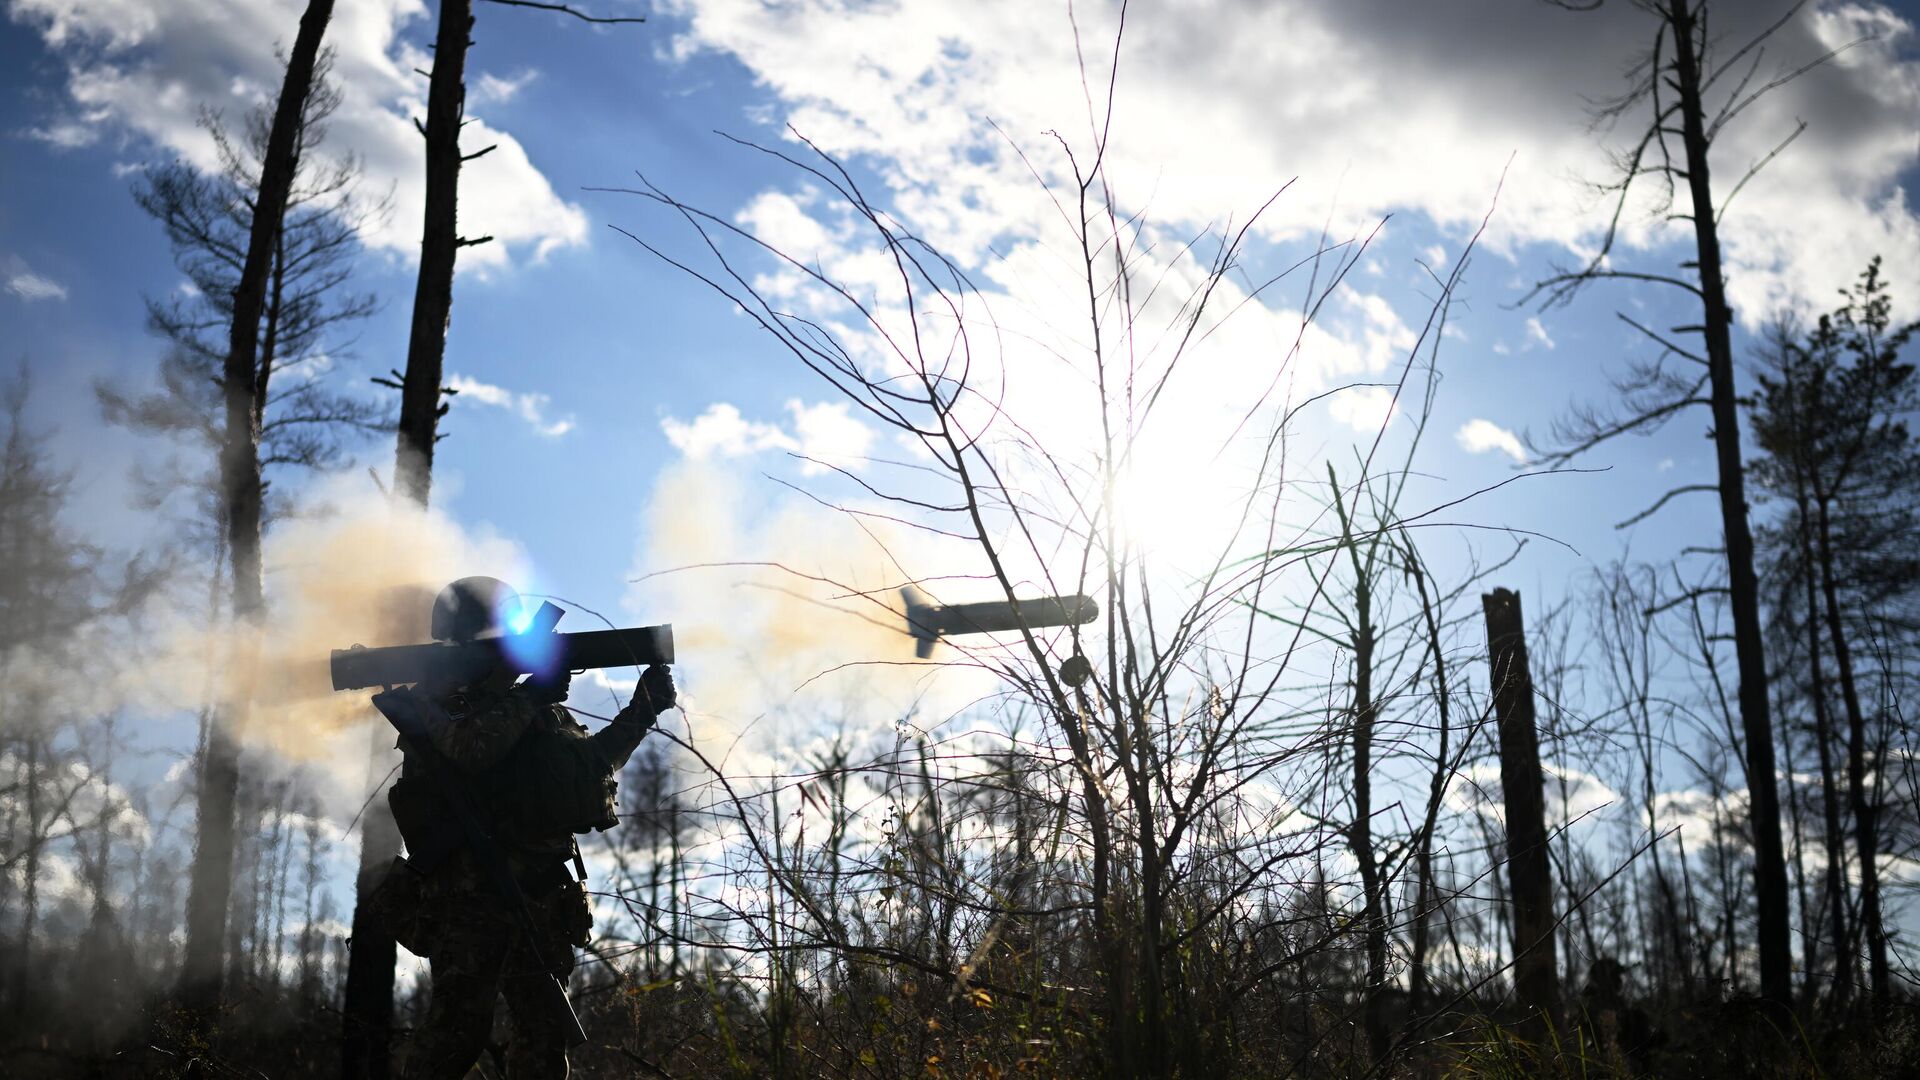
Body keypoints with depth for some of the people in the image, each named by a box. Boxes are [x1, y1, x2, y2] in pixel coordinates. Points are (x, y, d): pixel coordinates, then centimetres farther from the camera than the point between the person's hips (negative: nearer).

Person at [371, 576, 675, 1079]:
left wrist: (641, 712, 17)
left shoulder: (540, 712, 19)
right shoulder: (434, 704, -1)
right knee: (460, 1024, -15)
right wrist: (533, 696, -13)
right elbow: (472, 745, -22)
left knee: (545, 1030, 5)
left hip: (538, 899, 7)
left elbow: (591, 762, 28)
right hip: (468, 894, -7)